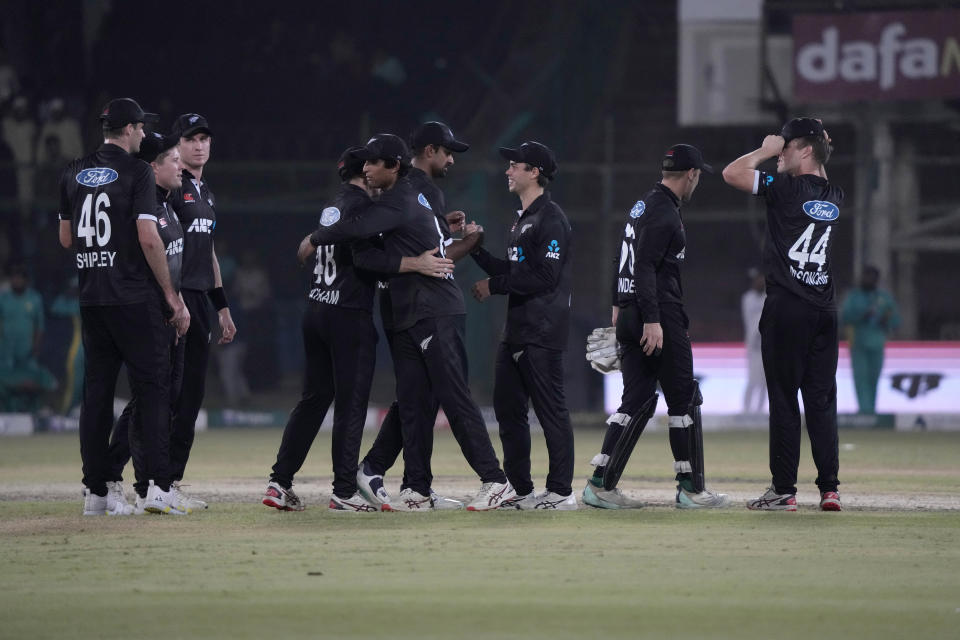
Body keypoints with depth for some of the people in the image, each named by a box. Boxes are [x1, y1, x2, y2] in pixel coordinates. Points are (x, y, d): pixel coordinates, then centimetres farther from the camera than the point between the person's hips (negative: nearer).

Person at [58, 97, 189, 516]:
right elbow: (148, 238, -15)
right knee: (152, 389, -2)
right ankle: (156, 485, -10)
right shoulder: (136, 171, -8)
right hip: (134, 299, -6)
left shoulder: (74, 173, 10)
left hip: (91, 300, 6)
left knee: (96, 391, 8)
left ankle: (96, 490, 7)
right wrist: (172, 297, -10)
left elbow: (66, 238, 16)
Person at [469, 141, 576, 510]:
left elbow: (544, 277, -19)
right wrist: (476, 249, 11)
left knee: (551, 411, -8)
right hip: (516, 333, 10)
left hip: (543, 332, -10)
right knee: (508, 410, 12)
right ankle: (520, 490, 18)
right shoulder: (522, 220, 20)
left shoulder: (551, 219, -12)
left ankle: (561, 492, -6)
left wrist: (495, 286, -13)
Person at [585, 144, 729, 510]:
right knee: (683, 398, -1)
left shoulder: (643, 205, 17)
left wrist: (619, 305, 26)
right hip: (660, 315, -9)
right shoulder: (664, 213, -13)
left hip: (630, 314, 9)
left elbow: (623, 259, 23)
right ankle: (690, 489, 3)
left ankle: (600, 484, -1)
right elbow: (645, 267, -21)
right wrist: (652, 321, -25)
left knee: (637, 401, 7)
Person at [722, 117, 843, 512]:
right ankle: (829, 489, 3)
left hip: (786, 309, -6)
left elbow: (732, 173, -10)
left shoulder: (788, 189, -10)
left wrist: (766, 151, 3)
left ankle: (784, 490, -1)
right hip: (824, 311, 6)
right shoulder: (834, 198, 9)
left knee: (784, 400, -2)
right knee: (822, 401, 7)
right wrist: (778, 155, 20)